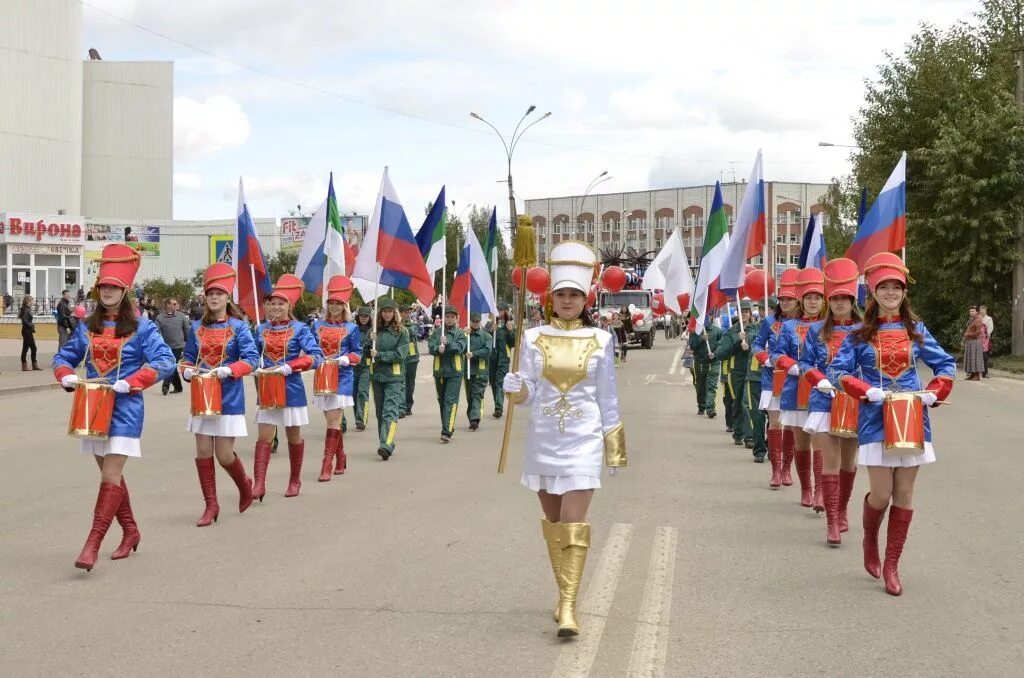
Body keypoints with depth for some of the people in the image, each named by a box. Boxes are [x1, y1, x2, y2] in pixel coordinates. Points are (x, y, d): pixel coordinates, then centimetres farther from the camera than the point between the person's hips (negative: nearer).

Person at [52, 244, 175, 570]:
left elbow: (165, 361, -13)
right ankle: (130, 531, 30)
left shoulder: (141, 327, -6)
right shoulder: (87, 327, 9)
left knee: (111, 476, -10)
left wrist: (130, 383, -22)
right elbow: (63, 357, 16)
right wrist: (66, 376, -6)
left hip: (125, 409, -6)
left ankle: (92, 545, -12)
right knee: (110, 474, 15)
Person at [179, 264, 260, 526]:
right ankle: (211, 505, 13)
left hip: (229, 399, -4)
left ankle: (245, 486, 26)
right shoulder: (197, 327, 7)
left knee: (224, 455, -4)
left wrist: (228, 370, -25)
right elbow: (187, 357, 14)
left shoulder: (238, 327, -5)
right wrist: (187, 370, -8)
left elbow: (252, 359, -11)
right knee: (203, 452, 2)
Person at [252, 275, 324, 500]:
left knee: (294, 436, 10)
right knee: (265, 437, -4)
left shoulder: (299, 329, -6)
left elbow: (317, 357, -15)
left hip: (291, 390, -3)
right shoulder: (262, 329, 5)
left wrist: (288, 367, -24)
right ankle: (259, 484, -6)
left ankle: (295, 481, 25)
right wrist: (257, 370, -3)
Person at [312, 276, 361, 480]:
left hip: (342, 378, -4)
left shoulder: (351, 328, 1)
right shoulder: (318, 325, 9)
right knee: (332, 420, 11)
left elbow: (357, 354, 3)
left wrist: (345, 359, -16)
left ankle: (327, 465, -9)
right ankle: (341, 457, 27)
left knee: (334, 420, -9)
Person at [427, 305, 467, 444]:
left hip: (454, 371, -3)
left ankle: (447, 432, -17)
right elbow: (431, 347, -6)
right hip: (439, 371, 3)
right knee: (442, 400, 13)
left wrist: (447, 344, -24)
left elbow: (460, 347, -13)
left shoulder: (460, 333, 3)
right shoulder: (436, 332, 7)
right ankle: (447, 429, 26)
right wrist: (439, 349, -26)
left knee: (451, 401, -11)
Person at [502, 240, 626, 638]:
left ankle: (568, 607, -11)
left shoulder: (599, 341, 1)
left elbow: (607, 398, 6)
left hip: (582, 441, -2)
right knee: (552, 522, 12)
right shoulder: (534, 338, 2)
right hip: (543, 439, 2)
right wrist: (514, 387, -22)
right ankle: (565, 595, 27)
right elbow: (527, 394, 1)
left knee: (574, 522, -10)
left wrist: (614, 446, 6)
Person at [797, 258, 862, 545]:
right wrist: (821, 380, -14)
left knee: (848, 462, 15)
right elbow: (805, 363, 4)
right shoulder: (817, 331, 4)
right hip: (825, 403, -1)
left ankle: (842, 512, 33)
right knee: (830, 463, -6)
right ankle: (832, 522, -4)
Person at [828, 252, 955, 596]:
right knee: (882, 493, -5)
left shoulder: (916, 330, 7)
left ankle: (892, 565, 13)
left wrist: (935, 392, -4)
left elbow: (946, 364, 12)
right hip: (876, 420, -2)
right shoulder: (860, 334, 1)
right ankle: (870, 541, 27)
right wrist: (866, 391, -16)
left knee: (904, 494, 3)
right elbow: (837, 371, -2)